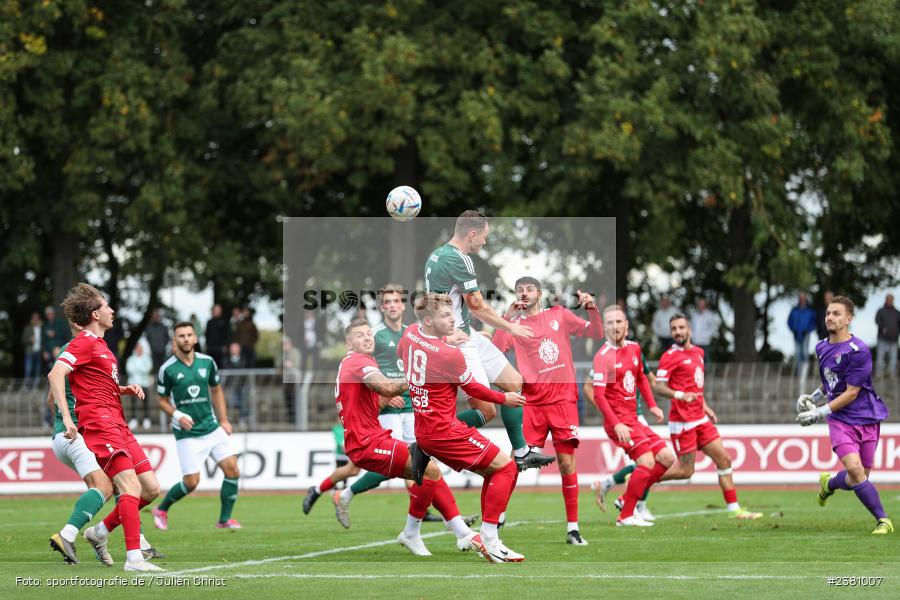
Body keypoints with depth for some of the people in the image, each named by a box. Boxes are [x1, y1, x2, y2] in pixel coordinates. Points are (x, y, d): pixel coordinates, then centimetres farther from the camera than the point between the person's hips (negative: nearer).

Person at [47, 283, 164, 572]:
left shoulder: (99, 344, 22)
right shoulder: (85, 343, -8)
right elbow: (55, 374, -22)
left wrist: (126, 389, 16)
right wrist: (66, 417, -29)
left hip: (118, 425, 10)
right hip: (100, 425, -10)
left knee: (151, 488, 6)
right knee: (131, 486, -21)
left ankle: (100, 532, 18)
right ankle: (134, 557, -27)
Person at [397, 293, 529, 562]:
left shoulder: (410, 333, 2)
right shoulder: (450, 355, -21)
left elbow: (399, 352, 27)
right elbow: (473, 389, -6)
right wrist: (505, 399, 10)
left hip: (422, 428, 9)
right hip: (444, 432, -9)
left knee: (492, 471, 17)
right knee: (506, 467, -6)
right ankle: (489, 540, -11)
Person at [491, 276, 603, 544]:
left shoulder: (559, 315, 8)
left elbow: (596, 333, 8)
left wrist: (592, 309, -9)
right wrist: (506, 318, -13)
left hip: (562, 398, 0)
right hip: (532, 401, 0)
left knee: (567, 462, -4)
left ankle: (572, 528, 1)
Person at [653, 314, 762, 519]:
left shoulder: (698, 352, 14)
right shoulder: (670, 356, -10)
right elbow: (658, 387, -17)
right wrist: (679, 395, -33)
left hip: (700, 419, 8)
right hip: (682, 421, -8)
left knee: (724, 460, 4)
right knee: (685, 470, -7)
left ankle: (734, 509, 8)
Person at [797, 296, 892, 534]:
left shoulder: (859, 351, -14)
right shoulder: (822, 347, 8)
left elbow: (851, 393, -14)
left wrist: (821, 412, -15)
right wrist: (814, 397, 9)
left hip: (867, 418, -3)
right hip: (840, 420, 3)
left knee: (857, 479, 2)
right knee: (854, 468, -18)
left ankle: (829, 483, 36)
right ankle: (882, 519, -7)